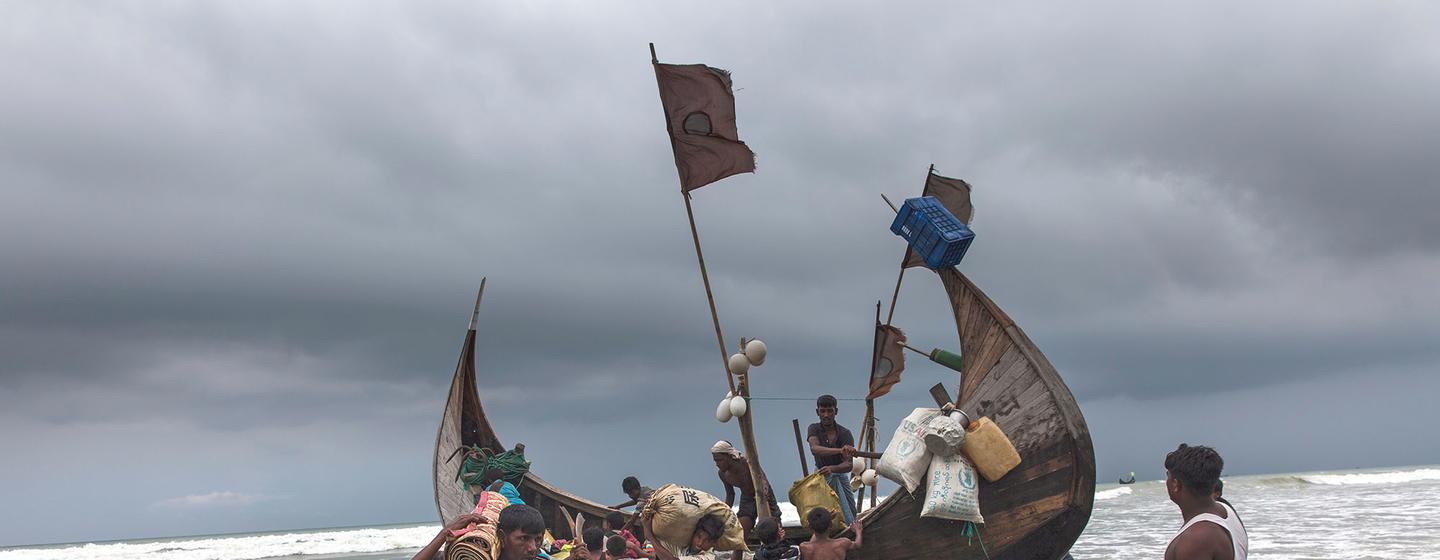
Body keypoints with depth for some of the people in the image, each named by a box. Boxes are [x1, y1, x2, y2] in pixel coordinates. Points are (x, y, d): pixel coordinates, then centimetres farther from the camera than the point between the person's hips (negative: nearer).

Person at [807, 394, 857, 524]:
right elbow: (814, 449, -39)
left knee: (852, 513, 5)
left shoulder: (845, 434, -18)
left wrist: (831, 468, -52)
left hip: (841, 474, 2)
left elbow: (848, 465, -28)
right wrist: (840, 450, -57)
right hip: (821, 474, -2)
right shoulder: (814, 429, -16)